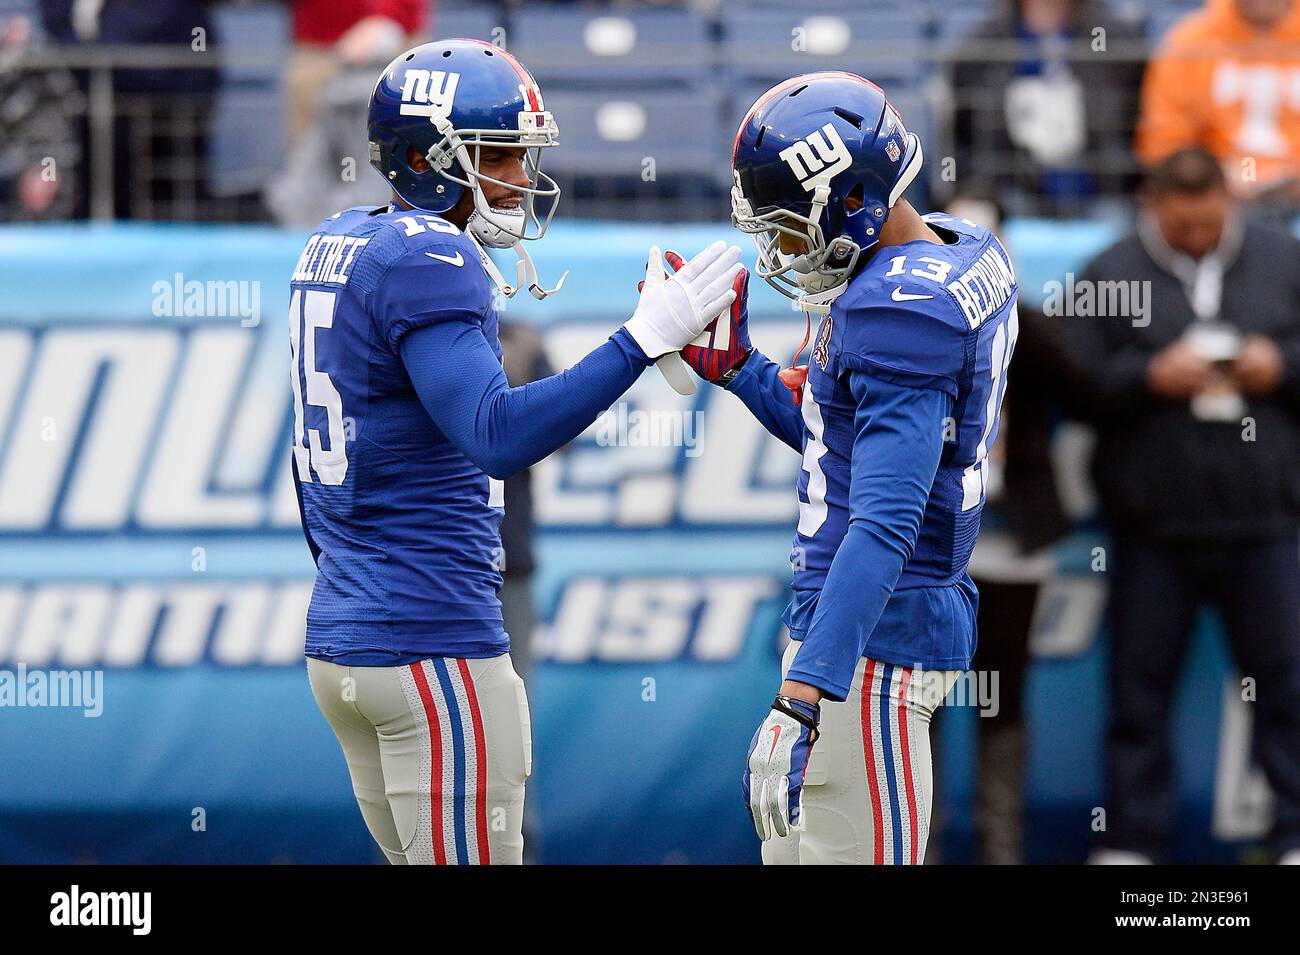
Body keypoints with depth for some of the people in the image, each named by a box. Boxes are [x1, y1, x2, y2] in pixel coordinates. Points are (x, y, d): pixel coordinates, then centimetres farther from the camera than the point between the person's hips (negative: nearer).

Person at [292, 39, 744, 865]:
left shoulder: (336, 248, 14)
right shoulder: (428, 261, -16)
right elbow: (498, 438, -28)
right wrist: (645, 339, -29)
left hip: (339, 642, 10)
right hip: (432, 650, -10)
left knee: (418, 858, 15)